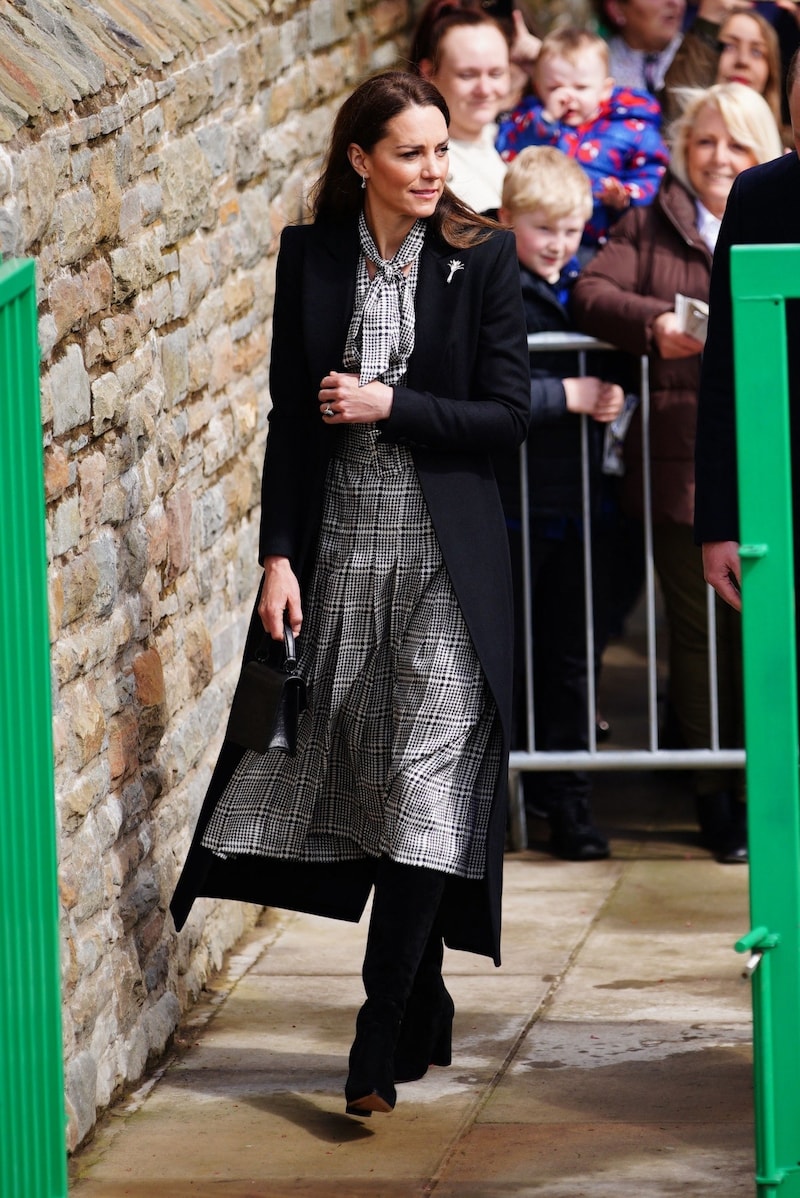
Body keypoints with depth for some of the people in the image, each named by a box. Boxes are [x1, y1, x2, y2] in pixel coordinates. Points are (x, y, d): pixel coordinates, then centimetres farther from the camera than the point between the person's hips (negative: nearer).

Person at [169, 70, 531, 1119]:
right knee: (351, 775, 7)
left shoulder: (482, 258, -3)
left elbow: (508, 416, -4)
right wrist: (279, 556, -1)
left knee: (425, 783, -8)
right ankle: (423, 1010, 22)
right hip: (339, 551, 3)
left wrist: (390, 407, -14)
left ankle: (382, 1045, -6)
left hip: (445, 558, -3)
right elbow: (291, 417, 5)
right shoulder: (311, 256, 4)